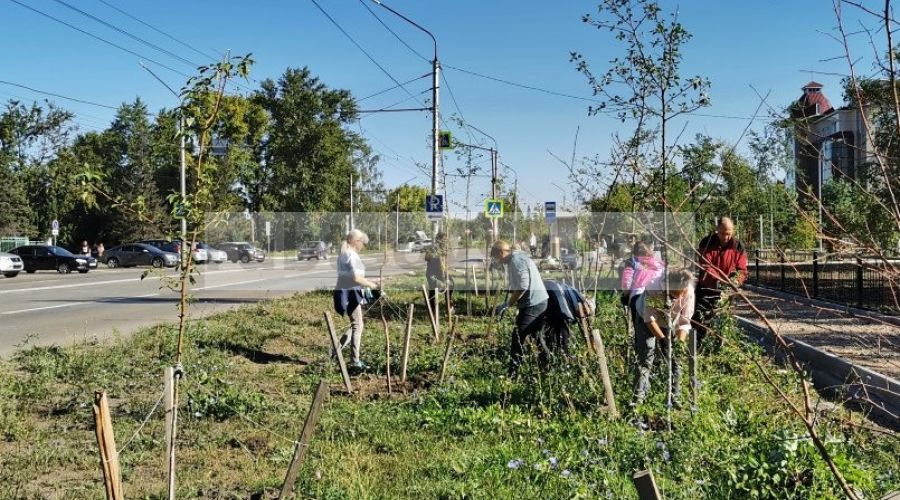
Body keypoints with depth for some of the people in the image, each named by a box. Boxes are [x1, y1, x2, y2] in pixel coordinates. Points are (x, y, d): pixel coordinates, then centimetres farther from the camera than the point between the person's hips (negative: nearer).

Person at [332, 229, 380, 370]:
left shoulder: (343, 254, 15)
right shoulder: (352, 255, -15)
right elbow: (356, 278, -23)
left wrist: (367, 283, 14)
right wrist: (371, 284, -10)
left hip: (344, 292, 10)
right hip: (351, 293, -10)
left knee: (354, 324, 20)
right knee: (357, 325, -2)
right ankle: (355, 360, 1)